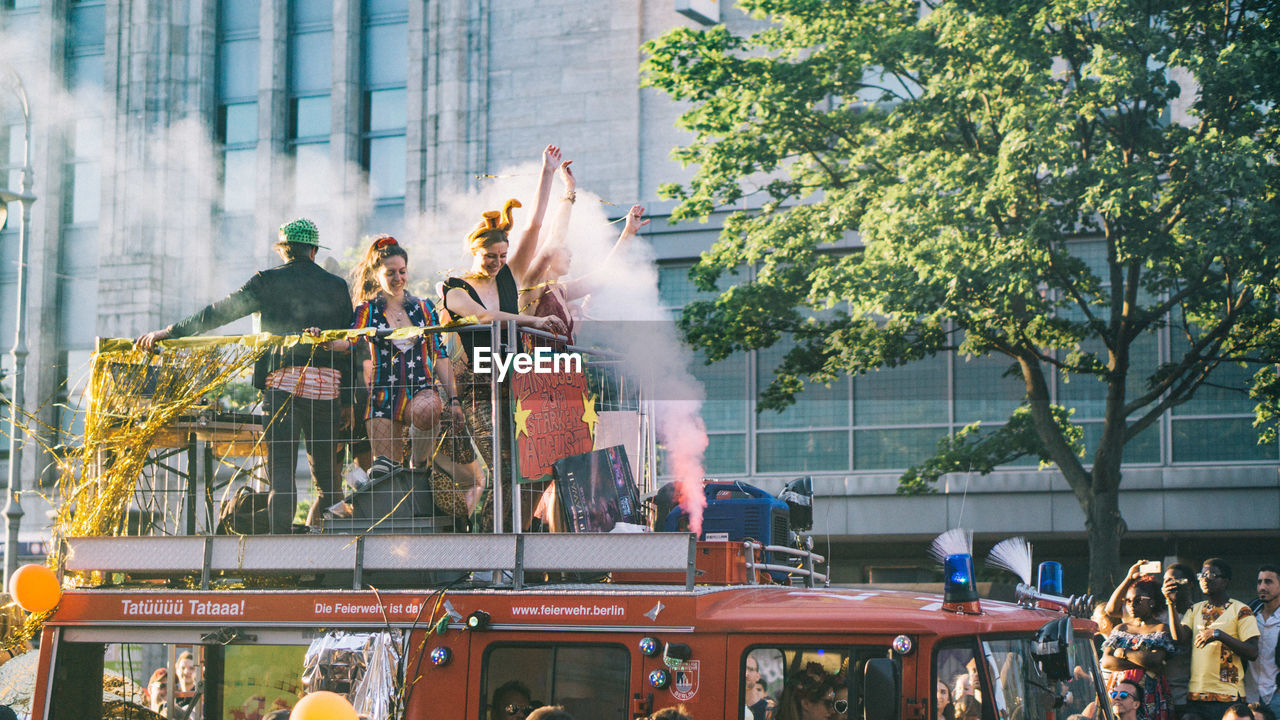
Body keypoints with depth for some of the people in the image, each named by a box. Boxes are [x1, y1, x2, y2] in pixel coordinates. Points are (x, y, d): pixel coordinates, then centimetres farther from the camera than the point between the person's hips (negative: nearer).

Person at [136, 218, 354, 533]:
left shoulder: (268, 281, 4)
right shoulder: (337, 286, 12)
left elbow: (217, 314, 5)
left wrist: (167, 333, 13)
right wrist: (347, 401, 16)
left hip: (282, 382, -2)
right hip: (327, 387, 2)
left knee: (281, 472, -3)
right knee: (327, 476, 7)